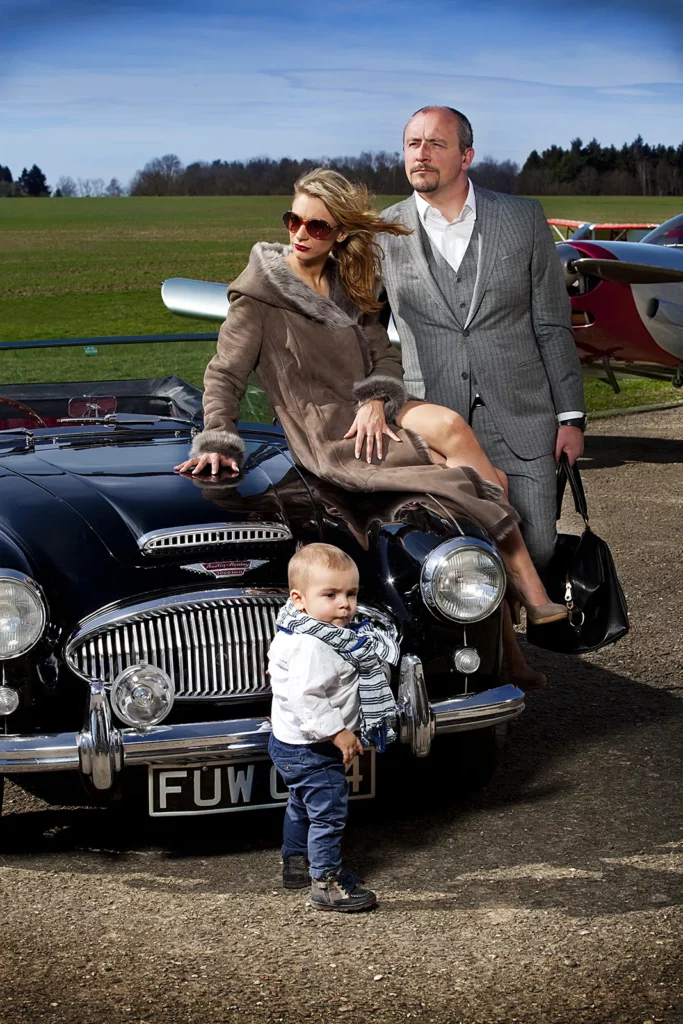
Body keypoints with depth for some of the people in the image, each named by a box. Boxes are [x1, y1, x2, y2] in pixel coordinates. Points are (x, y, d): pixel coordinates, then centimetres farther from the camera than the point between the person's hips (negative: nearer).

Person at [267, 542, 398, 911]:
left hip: (289, 743, 11)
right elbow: (306, 698, -35)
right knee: (328, 813, -3)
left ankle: (295, 863, 44)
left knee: (302, 805, 27)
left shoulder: (297, 632, 3)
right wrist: (338, 732, -29)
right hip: (311, 751, -11)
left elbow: (276, 663, 17)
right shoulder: (311, 647, -30)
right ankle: (326, 884, 6)